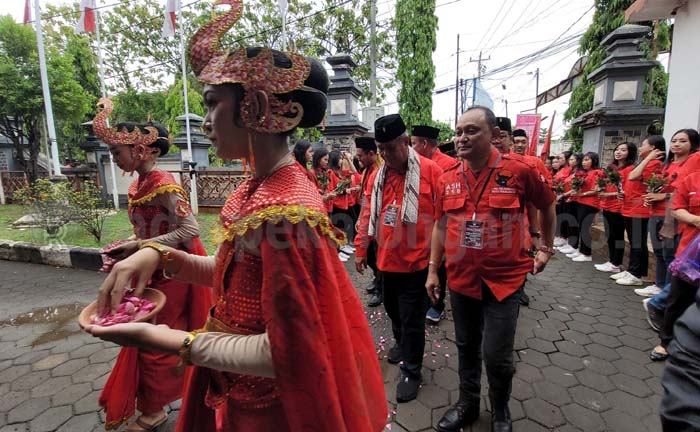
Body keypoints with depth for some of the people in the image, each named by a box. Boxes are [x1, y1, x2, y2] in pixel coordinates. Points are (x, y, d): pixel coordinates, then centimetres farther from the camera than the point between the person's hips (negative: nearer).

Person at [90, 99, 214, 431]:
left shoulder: (162, 183, -21)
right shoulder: (138, 184, 6)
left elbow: (190, 230, -28)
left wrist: (138, 247, -28)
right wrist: (128, 246, 4)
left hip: (170, 271, -9)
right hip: (154, 270, 9)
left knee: (153, 339, 6)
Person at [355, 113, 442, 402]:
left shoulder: (430, 170, -12)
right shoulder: (376, 176, 4)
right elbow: (368, 215, 10)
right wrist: (361, 250, 13)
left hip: (417, 261, -5)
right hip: (387, 259, 5)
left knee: (412, 318, 6)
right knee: (393, 308, 22)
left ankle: (411, 371, 26)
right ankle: (401, 343, 50)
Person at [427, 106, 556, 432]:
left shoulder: (518, 171, -10)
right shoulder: (448, 179, -1)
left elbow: (547, 206, 8)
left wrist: (546, 249, 12)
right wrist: (433, 269, 8)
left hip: (504, 278, -3)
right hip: (460, 278, 3)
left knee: (497, 355, 3)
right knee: (466, 347, 18)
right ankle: (467, 404, 41)